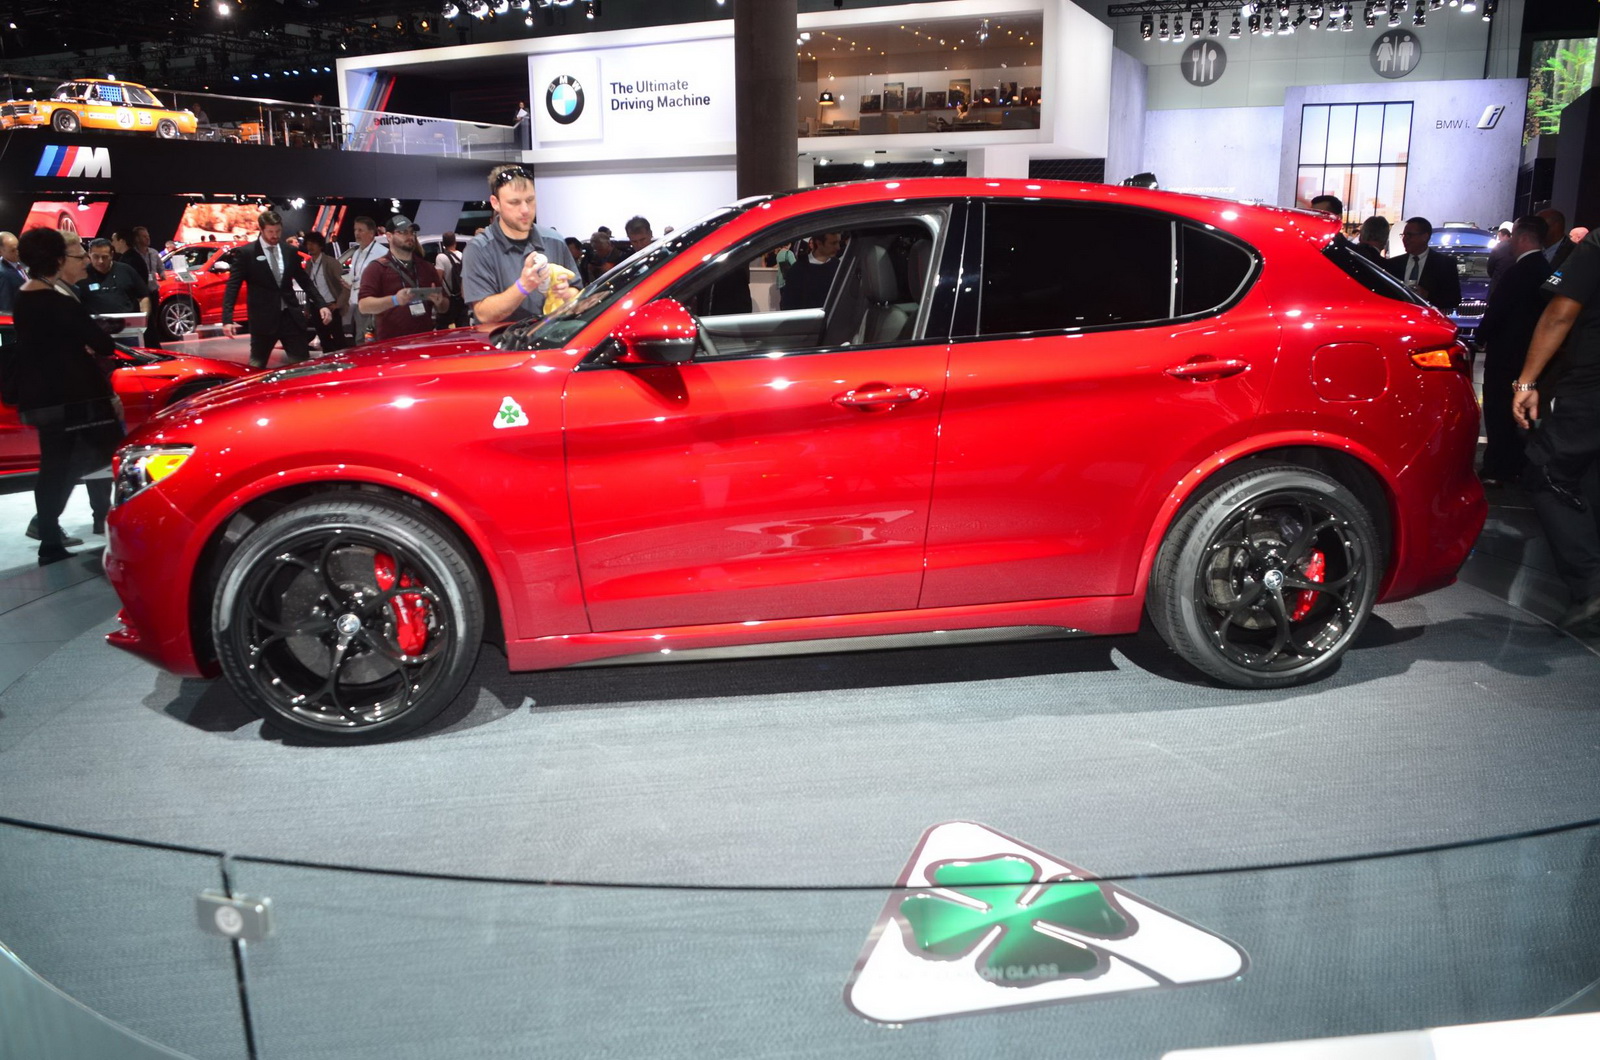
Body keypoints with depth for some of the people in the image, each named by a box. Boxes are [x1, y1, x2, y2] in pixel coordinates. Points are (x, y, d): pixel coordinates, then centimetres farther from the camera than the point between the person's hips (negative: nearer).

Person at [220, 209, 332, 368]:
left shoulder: (289, 252, 8)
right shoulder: (245, 252, -4)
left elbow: (305, 281, 15)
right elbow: (232, 287, -7)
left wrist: (321, 305, 2)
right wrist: (227, 319, -18)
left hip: (291, 316, 3)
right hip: (263, 318, -3)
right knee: (257, 366, 8)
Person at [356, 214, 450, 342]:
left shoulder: (427, 268, 18)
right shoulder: (377, 268, 2)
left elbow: (445, 307, 21)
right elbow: (364, 305, -9)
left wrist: (439, 302, -4)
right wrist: (394, 300, -25)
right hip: (391, 343, -4)